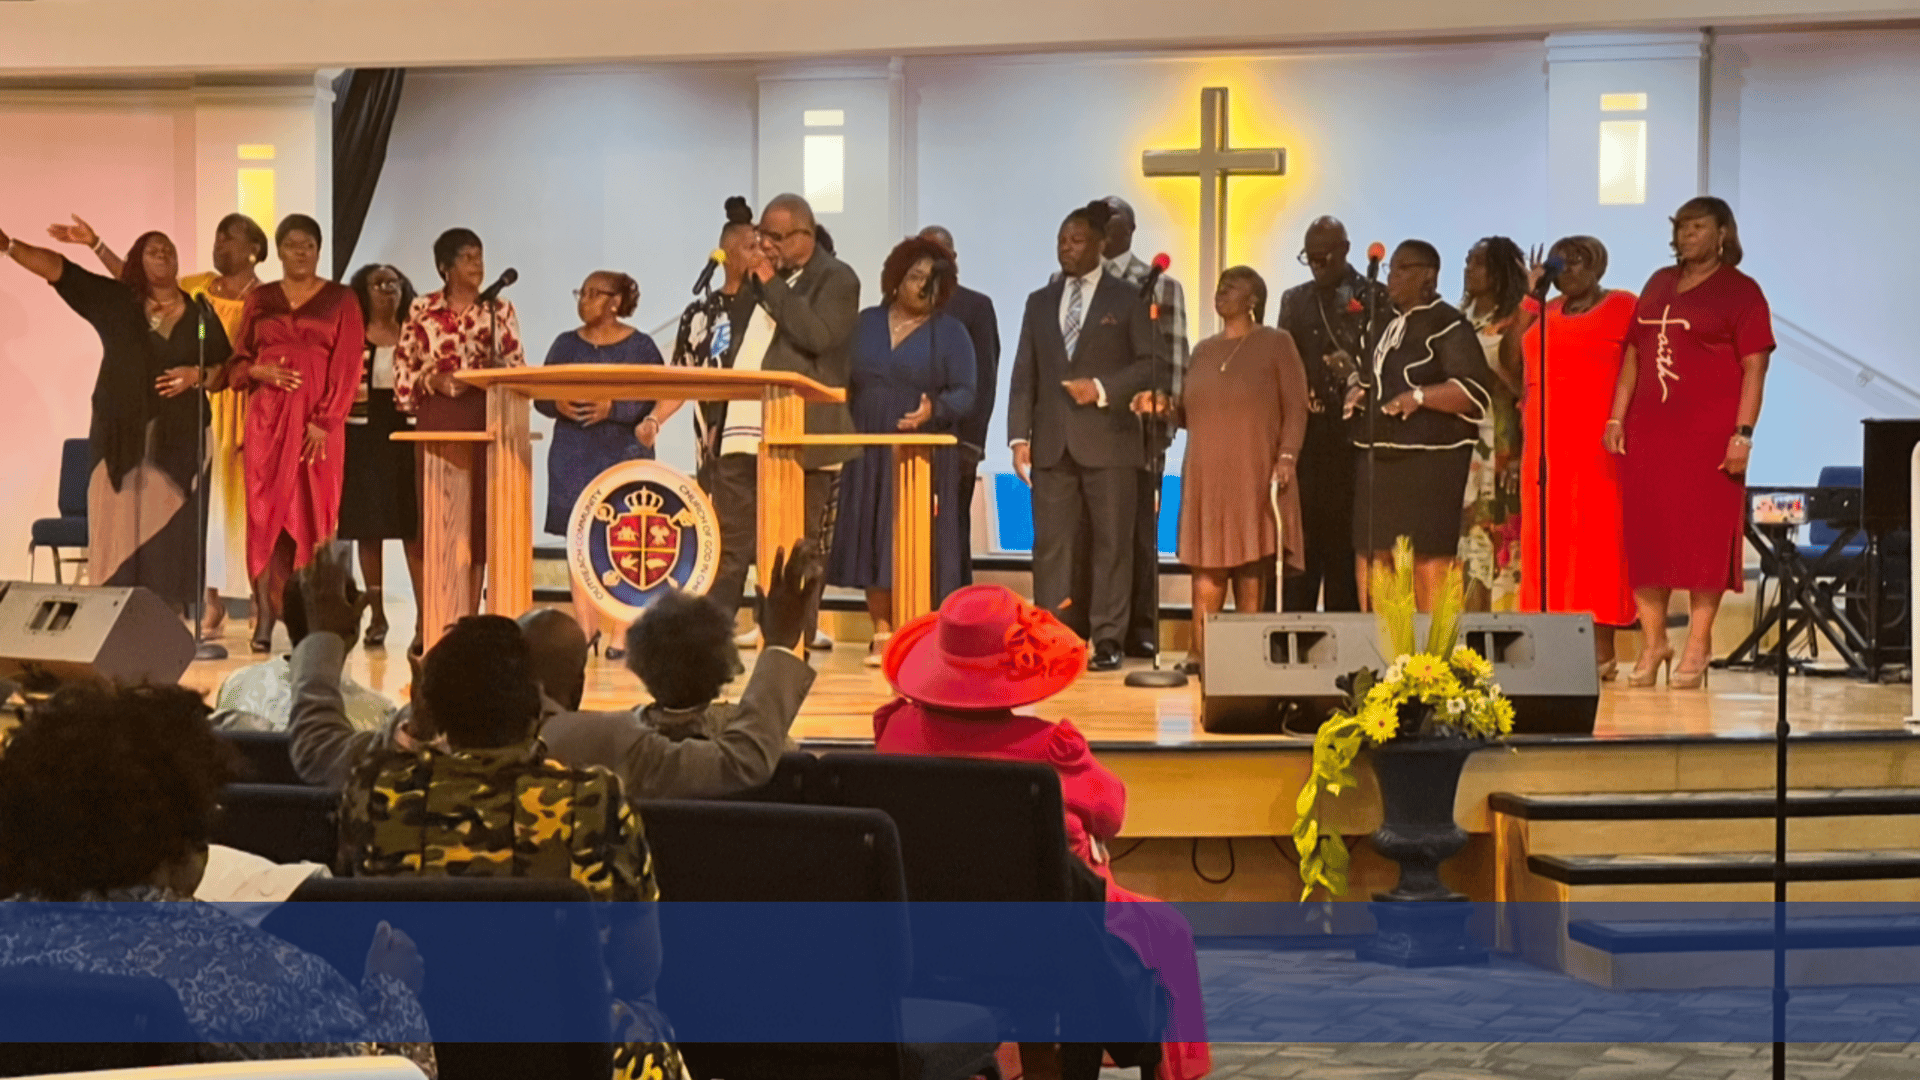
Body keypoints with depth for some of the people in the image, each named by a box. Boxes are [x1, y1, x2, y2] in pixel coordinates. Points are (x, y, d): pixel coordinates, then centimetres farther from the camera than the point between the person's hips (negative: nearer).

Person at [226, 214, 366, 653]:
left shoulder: (340, 299, 5)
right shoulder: (260, 300, 13)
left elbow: (348, 364, -3)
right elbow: (237, 361, 15)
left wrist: (324, 421, -12)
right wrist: (258, 371, -8)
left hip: (317, 422, -2)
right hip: (267, 417, 2)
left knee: (312, 513, -4)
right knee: (266, 511, -3)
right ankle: (267, 617, -4)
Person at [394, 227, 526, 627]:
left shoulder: (500, 309, 6)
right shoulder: (422, 310, 5)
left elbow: (516, 367, 4)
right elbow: (404, 366, 6)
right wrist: (434, 381, -11)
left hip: (484, 417, 0)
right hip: (437, 419, 0)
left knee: (479, 512, -1)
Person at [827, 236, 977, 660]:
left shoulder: (950, 333, 2)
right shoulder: (867, 323, 11)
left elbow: (964, 392, -5)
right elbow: (846, 382, 11)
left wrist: (934, 411, -24)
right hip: (869, 454, 3)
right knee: (871, 540, 2)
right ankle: (882, 633, 9)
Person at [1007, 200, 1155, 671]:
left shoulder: (1126, 300, 6)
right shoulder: (1039, 303, 16)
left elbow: (1149, 363, 0)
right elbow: (1024, 376, 12)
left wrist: (1102, 388, -12)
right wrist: (1019, 437, 3)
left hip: (1108, 441, -3)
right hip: (1052, 443, 3)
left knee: (1111, 542, -1)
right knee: (1050, 542, -1)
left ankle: (1107, 640, 3)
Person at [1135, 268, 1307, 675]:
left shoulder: (1276, 343, 1)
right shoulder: (1203, 350, 15)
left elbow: (1295, 408, -4)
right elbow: (1192, 413, 15)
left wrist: (1287, 457, -16)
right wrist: (1163, 406, -5)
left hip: (1255, 475, -4)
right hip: (1207, 475, 4)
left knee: (1251, 565, -3)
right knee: (1207, 564, -1)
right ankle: (1200, 653, -1)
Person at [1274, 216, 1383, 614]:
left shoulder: (1376, 299, 4)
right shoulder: (1294, 300, 17)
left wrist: (1359, 379, -18)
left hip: (1353, 437, -3)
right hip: (1307, 436, 3)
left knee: (1347, 545, -2)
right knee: (1303, 540, 0)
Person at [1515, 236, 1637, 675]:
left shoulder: (1622, 306, 0)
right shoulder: (1549, 312, 19)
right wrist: (1531, 295, 9)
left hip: (1597, 437, -6)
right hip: (1547, 438, 6)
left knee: (1597, 535, -6)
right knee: (1549, 538, 4)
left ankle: (1601, 648, -4)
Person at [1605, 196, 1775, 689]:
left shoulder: (1741, 292, -1)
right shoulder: (1659, 284, 16)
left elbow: (1754, 367, -7)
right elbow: (1633, 353, 16)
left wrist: (1743, 434, -16)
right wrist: (1617, 417, 8)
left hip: (1708, 435, -5)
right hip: (1648, 431, 5)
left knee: (1704, 535, -3)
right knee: (1645, 534, 3)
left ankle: (1698, 644, 4)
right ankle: (1652, 642, 13)